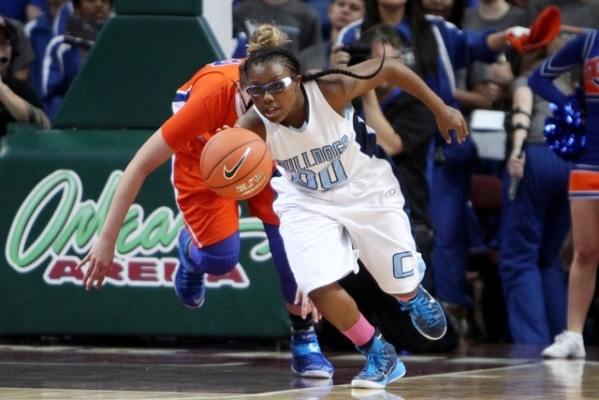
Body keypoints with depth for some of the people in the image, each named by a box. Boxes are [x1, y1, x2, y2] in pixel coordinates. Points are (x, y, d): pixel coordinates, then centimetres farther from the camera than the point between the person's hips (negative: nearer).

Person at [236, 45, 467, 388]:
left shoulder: (331, 89, -33)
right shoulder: (254, 128, -30)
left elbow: (389, 67, -18)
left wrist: (441, 109, -11)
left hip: (366, 189, -1)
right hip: (307, 201, 1)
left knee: (402, 283, 10)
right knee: (321, 288, -16)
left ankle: (415, 296, 51)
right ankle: (380, 356, 10)